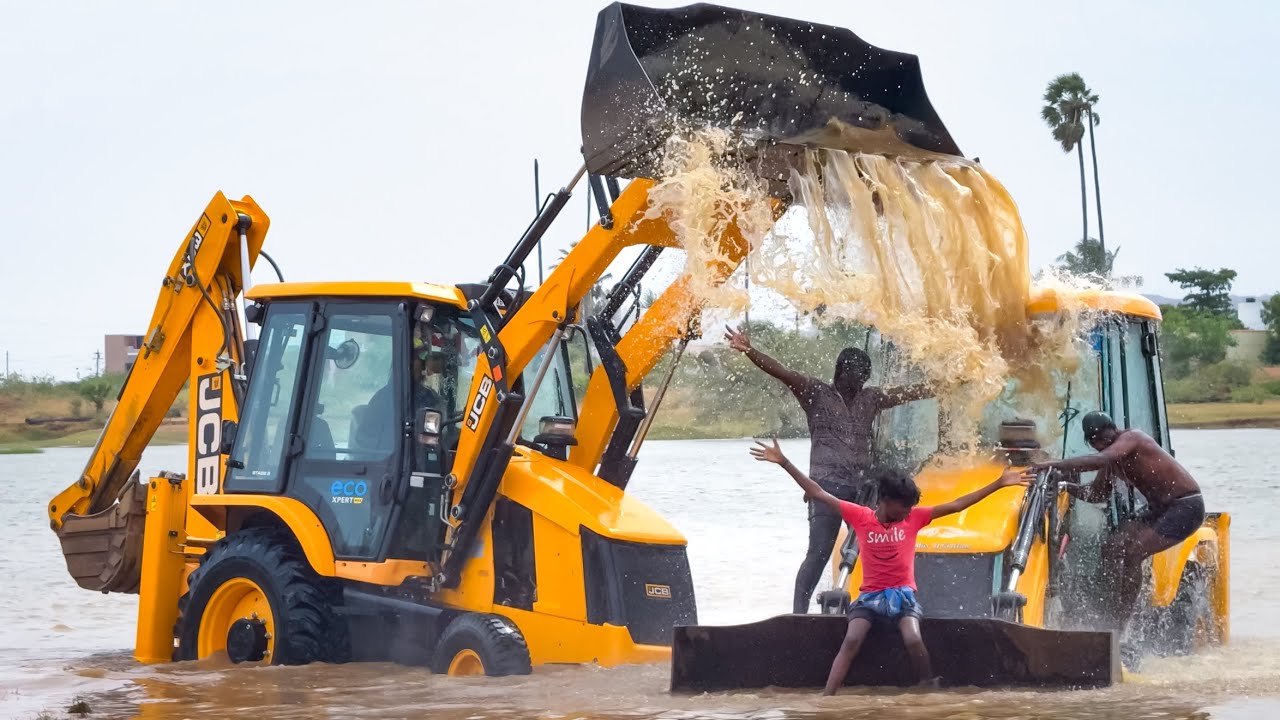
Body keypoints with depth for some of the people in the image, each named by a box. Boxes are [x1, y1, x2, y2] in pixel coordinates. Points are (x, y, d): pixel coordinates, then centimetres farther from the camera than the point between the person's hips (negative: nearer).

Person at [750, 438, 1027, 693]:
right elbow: (817, 493, -4)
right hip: (869, 595, 0)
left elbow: (956, 505, 0)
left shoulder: (913, 518, 1)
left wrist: (998, 484, -4)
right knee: (851, 641, -23)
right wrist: (784, 462, -9)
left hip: (903, 595, 0)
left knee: (914, 640, -27)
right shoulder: (860, 517, -3)